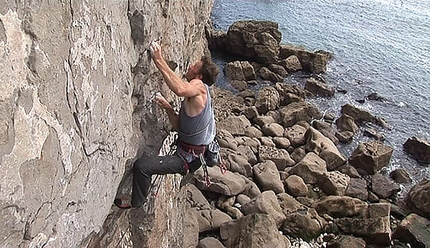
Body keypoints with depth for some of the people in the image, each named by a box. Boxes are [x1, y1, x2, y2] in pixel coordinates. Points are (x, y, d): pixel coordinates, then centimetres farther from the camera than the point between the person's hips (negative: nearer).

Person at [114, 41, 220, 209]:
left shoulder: (199, 86, -20)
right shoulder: (194, 97, 10)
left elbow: (180, 89, -45)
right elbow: (179, 127, 9)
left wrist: (159, 61, -40)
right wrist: (167, 108, -5)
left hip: (189, 158, -11)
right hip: (195, 152, 11)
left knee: (141, 166, -15)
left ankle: (137, 202, 9)